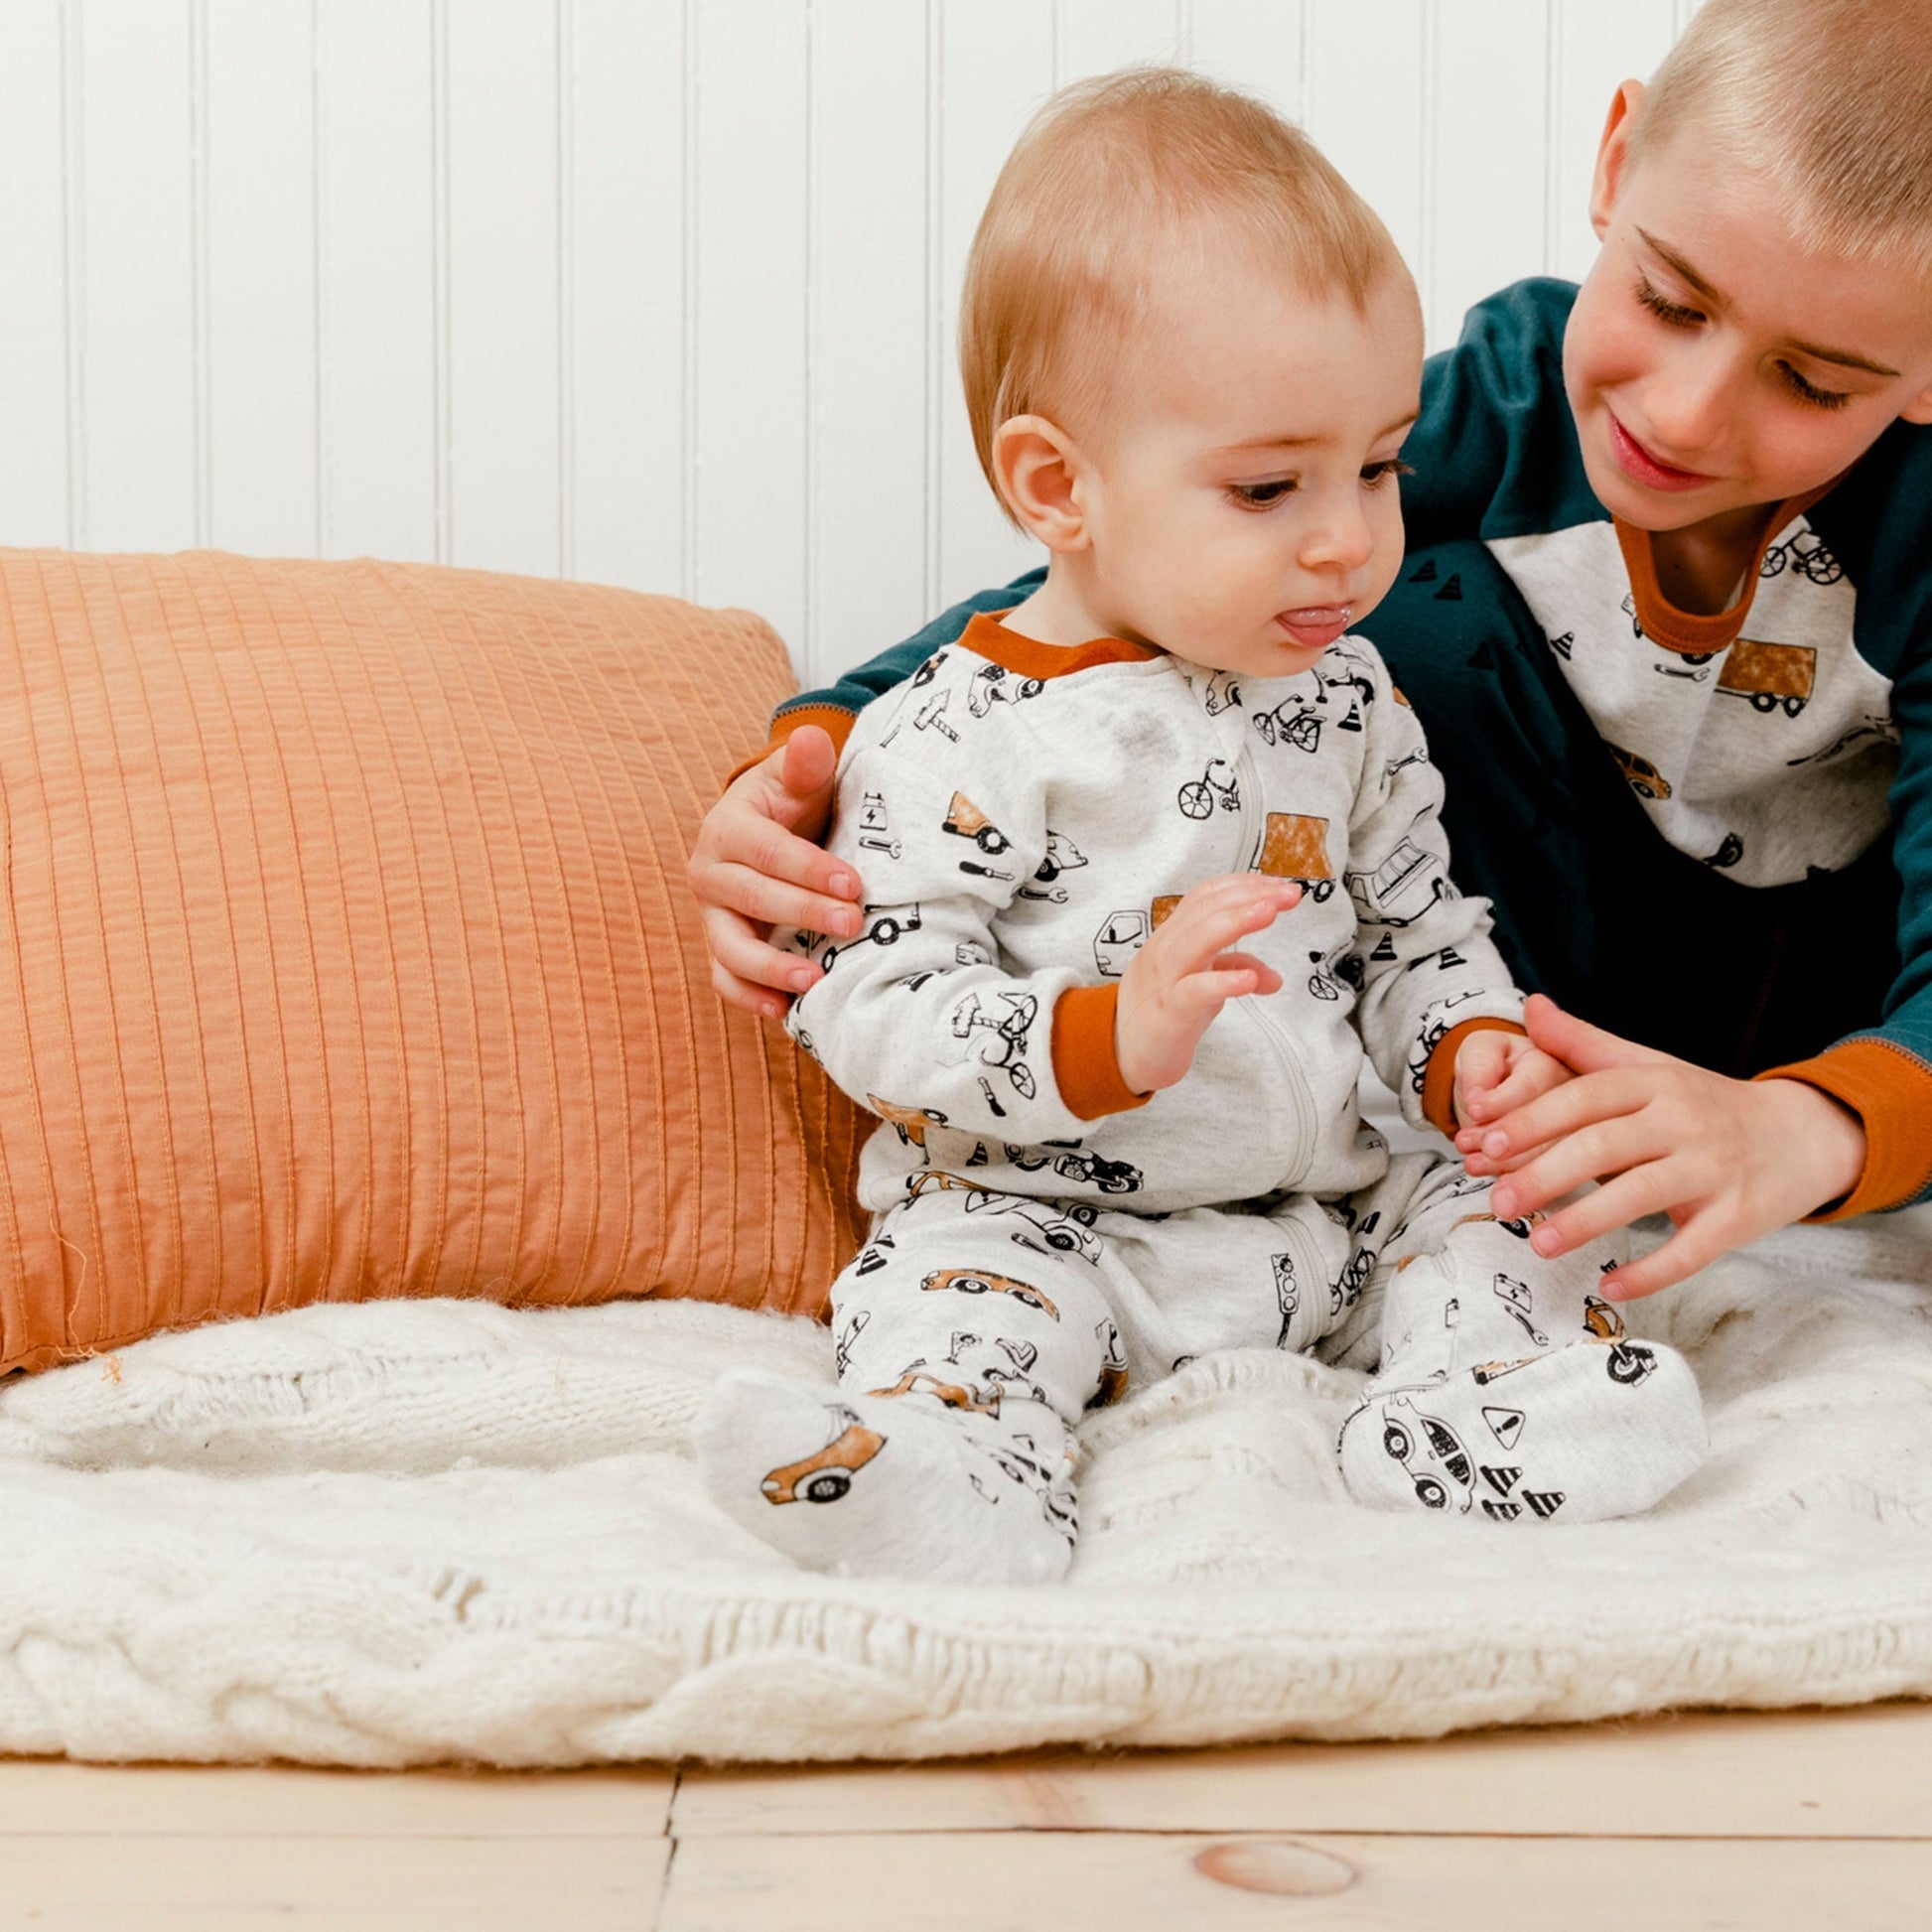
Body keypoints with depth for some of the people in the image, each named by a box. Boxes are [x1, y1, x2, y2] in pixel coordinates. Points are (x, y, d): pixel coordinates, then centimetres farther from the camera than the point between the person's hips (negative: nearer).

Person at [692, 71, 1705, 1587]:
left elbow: (1419, 925, 17)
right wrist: (1115, 1038, -32)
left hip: (1324, 1212, 6)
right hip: (1040, 1218, -5)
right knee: (958, 1292, -31)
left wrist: (1473, 1051, -6)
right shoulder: (965, 738, -14)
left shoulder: (1348, 696, 6)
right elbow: (871, 1007, -18)